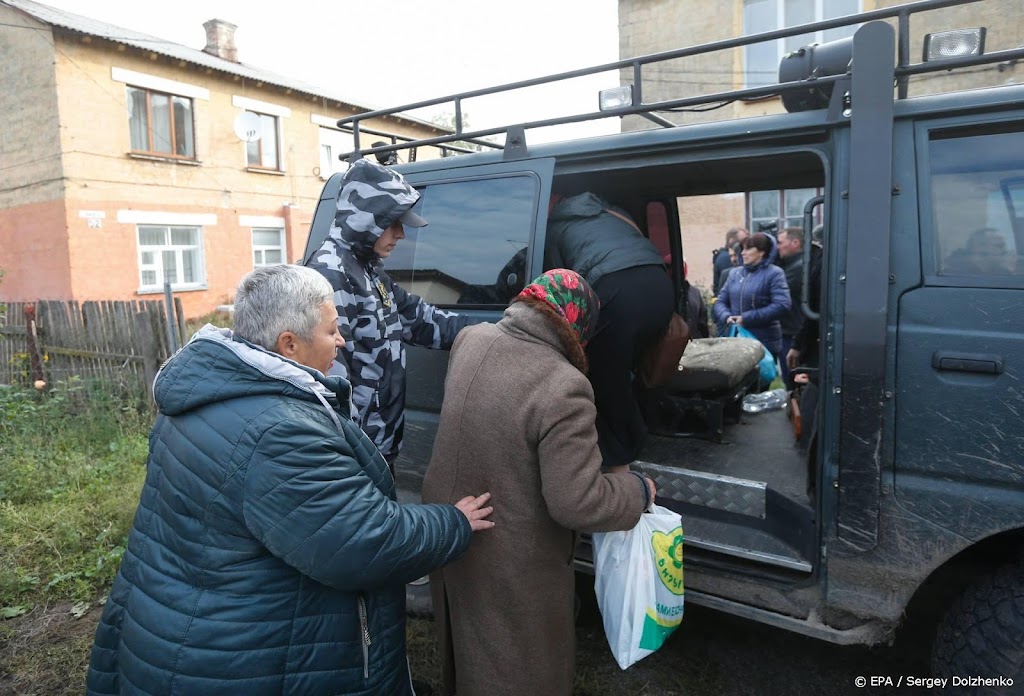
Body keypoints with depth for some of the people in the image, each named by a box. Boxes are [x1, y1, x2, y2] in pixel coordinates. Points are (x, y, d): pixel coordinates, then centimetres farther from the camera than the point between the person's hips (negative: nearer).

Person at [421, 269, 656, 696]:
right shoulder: (563, 388, -30)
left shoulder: (470, 340, -7)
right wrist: (639, 490, -10)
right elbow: (577, 504, -27)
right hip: (512, 567, -7)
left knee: (464, 650, 32)